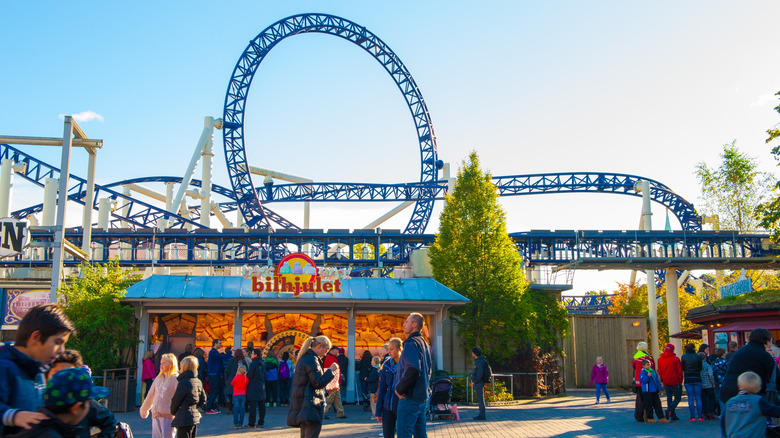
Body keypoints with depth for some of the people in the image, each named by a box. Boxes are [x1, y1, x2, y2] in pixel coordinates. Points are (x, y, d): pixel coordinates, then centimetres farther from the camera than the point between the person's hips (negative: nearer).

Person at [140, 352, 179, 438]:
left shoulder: (176, 379, -7)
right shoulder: (158, 378, 15)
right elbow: (151, 395, 27)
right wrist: (144, 409, 36)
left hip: (168, 415, -7)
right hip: (156, 415, 7)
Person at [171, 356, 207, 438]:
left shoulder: (184, 382, -15)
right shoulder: (198, 382, 9)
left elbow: (175, 400, -9)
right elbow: (203, 401, 14)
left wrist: (173, 411, 8)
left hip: (184, 420, -8)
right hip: (195, 417, 8)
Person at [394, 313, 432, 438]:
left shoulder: (411, 344, -14)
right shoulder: (424, 343, 17)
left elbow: (412, 370, -27)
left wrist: (399, 389, -16)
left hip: (410, 398, -10)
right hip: (422, 397, 10)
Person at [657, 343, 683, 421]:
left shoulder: (660, 359, 3)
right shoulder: (675, 359, -11)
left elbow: (659, 371, 8)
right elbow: (679, 371, -7)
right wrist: (680, 381, 4)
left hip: (666, 383, 5)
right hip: (675, 382, -5)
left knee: (669, 398, 11)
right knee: (677, 398, 4)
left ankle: (673, 416, 9)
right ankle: (670, 409, -18)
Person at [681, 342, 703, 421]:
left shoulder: (684, 357, -2)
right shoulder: (698, 357, 0)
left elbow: (682, 368, 3)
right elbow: (701, 368, 7)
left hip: (688, 379, 0)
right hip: (697, 379, 0)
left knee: (690, 398, 2)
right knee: (698, 398, 5)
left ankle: (692, 417, -1)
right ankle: (700, 416, 2)